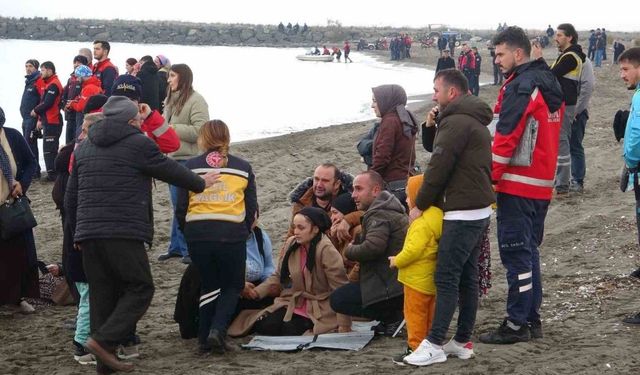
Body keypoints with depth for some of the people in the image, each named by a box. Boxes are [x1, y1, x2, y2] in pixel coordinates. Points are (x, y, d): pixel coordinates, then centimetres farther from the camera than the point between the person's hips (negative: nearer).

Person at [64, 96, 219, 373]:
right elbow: (171, 171, 7)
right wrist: (201, 183, 25)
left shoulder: (84, 147, 17)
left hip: (87, 233, 7)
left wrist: (78, 232, 28)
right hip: (124, 233, -7)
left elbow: (70, 197, 20)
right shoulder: (139, 144, -3)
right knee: (140, 288, 3)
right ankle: (104, 340, -12)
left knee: (101, 294, 10)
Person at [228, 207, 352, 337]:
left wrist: (343, 325, -17)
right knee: (261, 325, -11)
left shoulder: (327, 251, -18)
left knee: (287, 331, -23)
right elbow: (279, 276, 10)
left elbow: (340, 289, -16)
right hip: (294, 303, 6)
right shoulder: (291, 244, -1)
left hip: (319, 311, -6)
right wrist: (258, 292, -7)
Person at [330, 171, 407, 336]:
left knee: (338, 299, -8)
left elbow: (372, 247, -30)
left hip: (393, 285, -11)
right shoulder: (391, 209, 21)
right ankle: (396, 313, 10)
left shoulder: (379, 215, -14)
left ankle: (395, 316, -5)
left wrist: (349, 251, -10)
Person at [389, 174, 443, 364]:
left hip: (417, 279, -9)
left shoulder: (422, 224, -23)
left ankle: (415, 347, 2)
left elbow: (413, 250, -30)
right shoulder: (437, 217, 6)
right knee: (429, 314, 16)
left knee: (415, 314, -1)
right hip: (431, 279, 9)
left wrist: (396, 261, -13)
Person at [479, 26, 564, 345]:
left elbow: (506, 138, -19)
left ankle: (516, 324, -1)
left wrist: (491, 176, -14)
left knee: (516, 254, -4)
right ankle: (531, 319, 21)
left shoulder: (520, 87, -16)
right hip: (542, 184, 9)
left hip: (517, 185, -9)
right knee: (528, 251, 16)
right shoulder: (550, 86, 14)